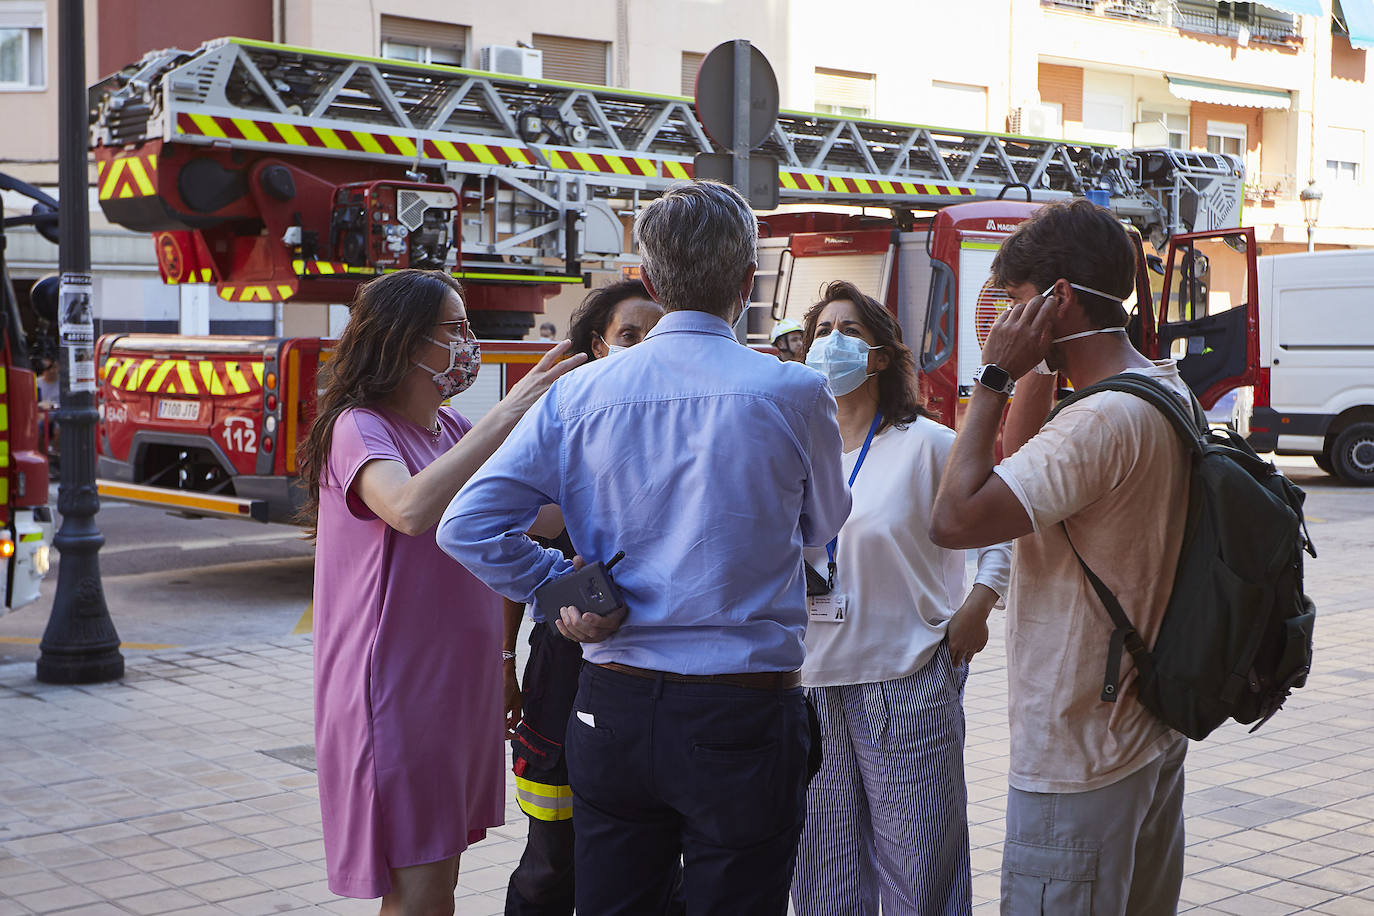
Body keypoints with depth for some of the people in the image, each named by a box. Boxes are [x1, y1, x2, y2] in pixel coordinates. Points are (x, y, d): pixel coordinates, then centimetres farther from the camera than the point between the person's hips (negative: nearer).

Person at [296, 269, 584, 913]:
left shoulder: (453, 430, 11)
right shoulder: (358, 428, -12)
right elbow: (411, 509, -33)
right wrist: (507, 414, -31)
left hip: (459, 684, 8)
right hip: (394, 688, -7)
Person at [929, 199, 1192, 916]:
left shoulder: (1104, 421, -24)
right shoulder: (1166, 392, 8)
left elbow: (955, 520, -28)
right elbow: (1019, 470, 20)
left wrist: (996, 374, -21)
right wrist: (1037, 366, 8)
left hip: (1077, 771, -10)